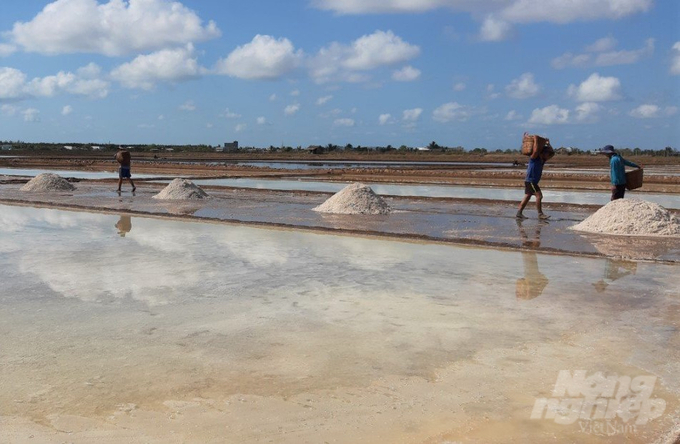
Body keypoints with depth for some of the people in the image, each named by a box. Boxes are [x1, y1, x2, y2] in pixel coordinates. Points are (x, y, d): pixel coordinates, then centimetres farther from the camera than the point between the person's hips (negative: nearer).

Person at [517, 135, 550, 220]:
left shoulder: (542, 160, 11)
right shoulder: (534, 158, -12)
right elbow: (535, 151, -32)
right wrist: (535, 140, -23)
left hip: (533, 182, 10)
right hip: (530, 181, -10)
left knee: (527, 196, 9)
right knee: (539, 195, -14)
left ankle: (519, 213, 10)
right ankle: (540, 214, -12)